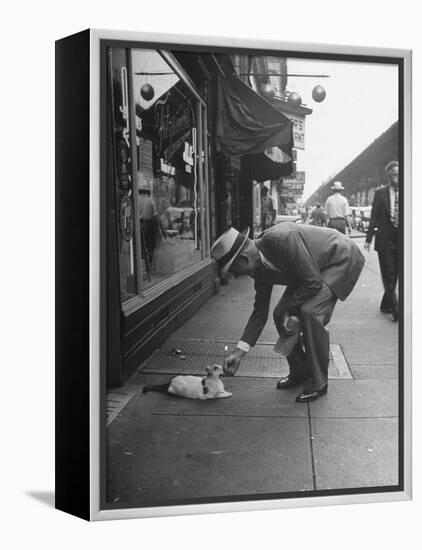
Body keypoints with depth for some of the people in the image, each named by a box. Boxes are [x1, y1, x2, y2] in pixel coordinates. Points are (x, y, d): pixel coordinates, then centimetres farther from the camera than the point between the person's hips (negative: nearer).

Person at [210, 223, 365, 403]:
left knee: (310, 312, -25)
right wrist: (239, 351, -6)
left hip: (343, 260, -8)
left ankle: (319, 382, -9)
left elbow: (313, 283, -30)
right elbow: (260, 312, -1)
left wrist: (287, 309, -17)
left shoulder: (282, 239, -35)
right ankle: (299, 372, 17)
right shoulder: (260, 268, -8)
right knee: (280, 314, -1)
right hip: (313, 270, 8)